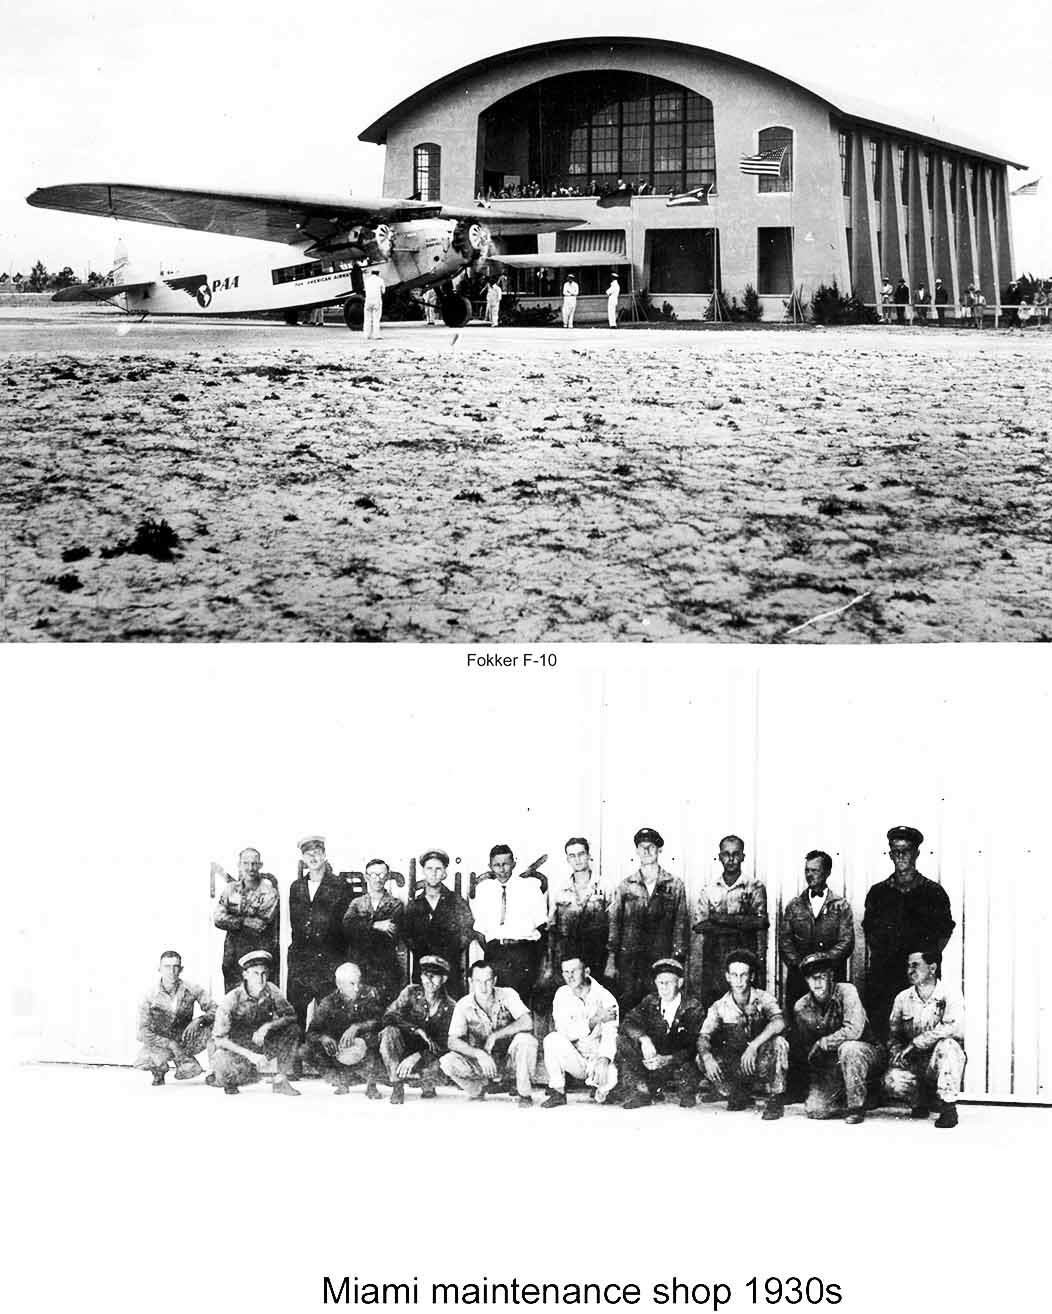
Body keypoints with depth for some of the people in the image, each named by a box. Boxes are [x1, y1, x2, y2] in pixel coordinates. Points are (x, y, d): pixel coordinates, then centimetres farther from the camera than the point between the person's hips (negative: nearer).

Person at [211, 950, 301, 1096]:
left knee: (293, 1031, -16)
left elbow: (291, 1015, -9)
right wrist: (250, 1055, -32)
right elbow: (219, 1038, -23)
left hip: (258, 1041, 4)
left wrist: (267, 1026, -29)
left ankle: (280, 1081, -13)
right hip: (233, 1047, -4)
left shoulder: (270, 991, -12)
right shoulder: (231, 1000, -23)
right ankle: (228, 1080, 0)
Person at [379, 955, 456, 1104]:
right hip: (404, 1049, 0)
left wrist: (416, 1057, -32)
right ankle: (397, 1086, -22)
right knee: (390, 1031, -30)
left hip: (427, 1054, 0)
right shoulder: (411, 993, -7)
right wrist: (416, 1029, -32)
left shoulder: (449, 1007, -10)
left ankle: (428, 1087, 5)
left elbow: (443, 1046, -15)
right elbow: (387, 1018, -18)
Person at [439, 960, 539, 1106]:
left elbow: (527, 1022, -27)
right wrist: (477, 1053, -34)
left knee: (525, 1039, -33)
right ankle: (479, 1088, 7)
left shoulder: (507, 995, -13)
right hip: (481, 1061, 1)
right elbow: (453, 1041, -16)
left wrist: (494, 1036, -29)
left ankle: (525, 1094, -13)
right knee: (447, 1062, -24)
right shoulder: (463, 1005, -10)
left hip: (508, 1059, -1)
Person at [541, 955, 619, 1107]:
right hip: (575, 1061, 1)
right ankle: (557, 1093, -13)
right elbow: (564, 1031, -13)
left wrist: (604, 1059, -34)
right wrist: (595, 1020, -23)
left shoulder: (605, 997, -6)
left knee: (612, 1076, -33)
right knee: (553, 1039, -27)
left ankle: (599, 1089, 6)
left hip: (597, 1060, -1)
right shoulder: (562, 994, -2)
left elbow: (611, 1033, -16)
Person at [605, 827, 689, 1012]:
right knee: (627, 1008, -4)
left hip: (662, 960, -1)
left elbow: (681, 924, 6)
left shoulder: (674, 885, 7)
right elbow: (614, 922, 9)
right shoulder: (625, 886, 10)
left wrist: (678, 958, -2)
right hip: (628, 960, 1)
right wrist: (610, 960, 3)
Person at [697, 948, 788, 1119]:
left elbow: (779, 1022, -29)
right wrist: (707, 1057, -34)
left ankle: (776, 1100, -15)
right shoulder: (720, 1007, -3)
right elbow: (704, 1037, -10)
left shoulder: (763, 999, -10)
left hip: (762, 1064, -3)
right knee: (701, 1058, -18)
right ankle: (739, 1097, 4)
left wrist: (754, 1045, -42)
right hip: (737, 1068, 3)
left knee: (778, 1042, -31)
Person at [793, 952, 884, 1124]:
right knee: (814, 1109, -15)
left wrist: (821, 1044, -22)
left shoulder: (846, 991, -17)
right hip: (830, 1067, 4)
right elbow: (802, 1046, 8)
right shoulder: (801, 1008, -4)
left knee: (848, 1048, -37)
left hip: (866, 1054, -4)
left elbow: (854, 1030, -30)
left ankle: (857, 1106, -19)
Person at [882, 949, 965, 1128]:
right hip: (913, 1064, 3)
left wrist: (914, 1044, -23)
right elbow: (894, 1035, 10)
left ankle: (948, 1108, -23)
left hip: (942, 1065, -3)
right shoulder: (902, 999, 6)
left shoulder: (949, 996, -7)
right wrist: (897, 1053, -13)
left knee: (947, 1044, -35)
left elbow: (955, 1029, -25)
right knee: (893, 1081, -28)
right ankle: (921, 1102, 8)